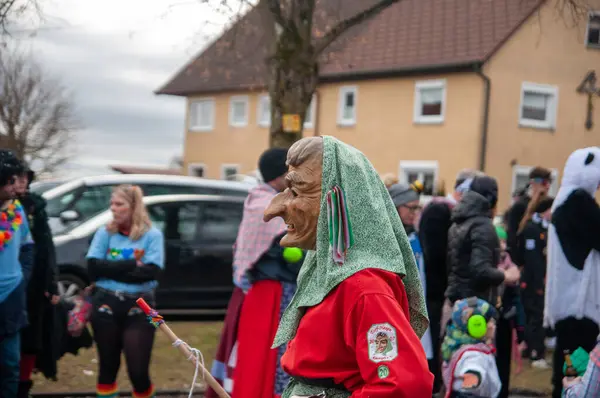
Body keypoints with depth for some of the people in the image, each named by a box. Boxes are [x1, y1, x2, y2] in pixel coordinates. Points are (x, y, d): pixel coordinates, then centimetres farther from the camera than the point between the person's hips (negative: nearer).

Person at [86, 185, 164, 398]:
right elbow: (93, 268, -7)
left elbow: (151, 271, -14)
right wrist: (131, 264, -12)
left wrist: (111, 269, -12)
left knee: (138, 371, -3)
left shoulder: (152, 234, -1)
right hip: (106, 306, 2)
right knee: (108, 367, 12)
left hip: (139, 308, -2)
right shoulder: (104, 233, 5)